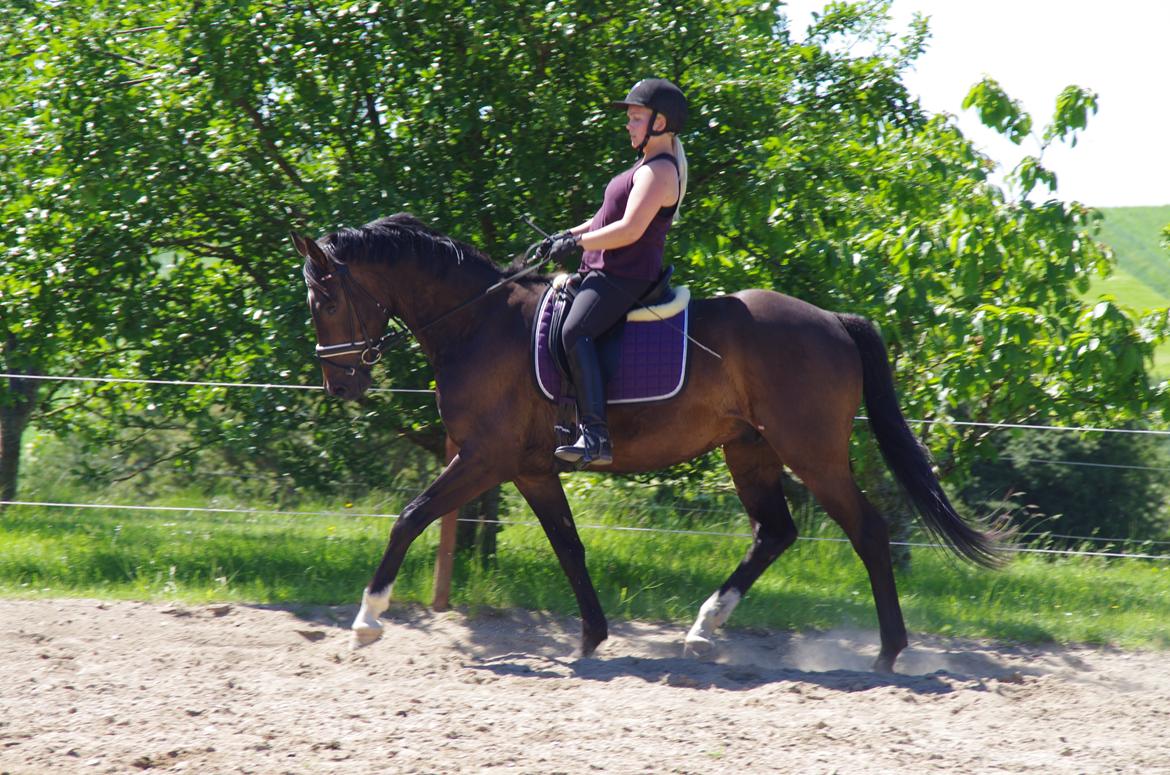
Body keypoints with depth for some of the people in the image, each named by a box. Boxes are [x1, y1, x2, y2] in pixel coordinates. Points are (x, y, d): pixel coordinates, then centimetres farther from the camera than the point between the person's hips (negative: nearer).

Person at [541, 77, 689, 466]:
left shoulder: (658, 171, -13)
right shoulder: (649, 166, 21)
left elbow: (630, 229, -23)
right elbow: (615, 218, 28)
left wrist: (577, 244, -16)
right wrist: (565, 237, 17)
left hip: (624, 276, -12)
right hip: (606, 273, 12)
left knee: (575, 332, -30)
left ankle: (595, 436, -39)